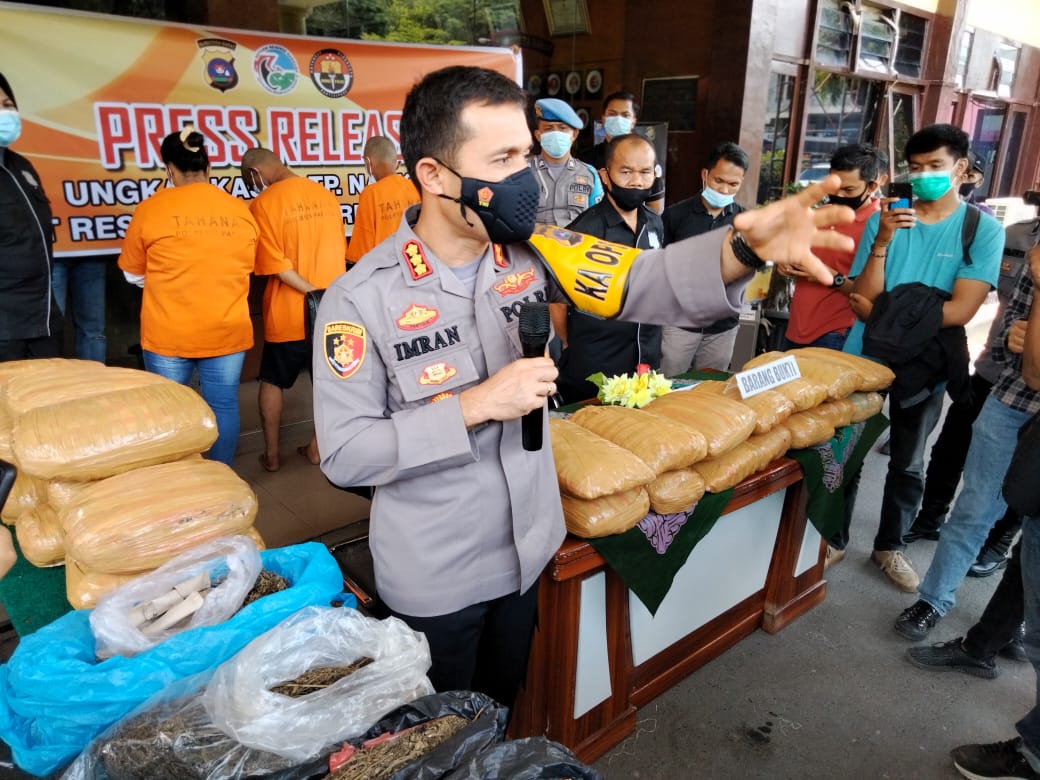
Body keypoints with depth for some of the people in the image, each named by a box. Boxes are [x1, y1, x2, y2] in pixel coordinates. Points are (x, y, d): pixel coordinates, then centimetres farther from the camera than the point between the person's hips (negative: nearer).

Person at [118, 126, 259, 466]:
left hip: (168, 334, -2)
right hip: (227, 332, 2)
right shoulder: (241, 211, -2)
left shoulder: (151, 209, -8)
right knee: (223, 406, 12)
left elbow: (133, 274, 3)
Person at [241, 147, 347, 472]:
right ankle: (318, 445, 24)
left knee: (272, 381, 14)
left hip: (287, 314, -4)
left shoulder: (264, 204, -13)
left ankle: (271, 454, 20)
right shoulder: (327, 196, 4)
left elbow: (277, 266, -17)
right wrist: (327, 296, 15)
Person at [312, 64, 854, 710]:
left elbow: (637, 281, -22)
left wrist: (744, 245, -41)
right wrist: (476, 405, -29)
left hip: (528, 548, 4)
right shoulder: (360, 299, -21)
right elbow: (343, 454, -21)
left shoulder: (535, 252, -9)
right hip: (432, 578, -4)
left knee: (503, 705, 30)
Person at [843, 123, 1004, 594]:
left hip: (923, 364, 0)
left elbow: (961, 310, -15)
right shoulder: (885, 218, -4)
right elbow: (864, 298, -8)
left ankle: (890, 546, 32)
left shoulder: (984, 230, -6)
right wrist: (882, 243, -21)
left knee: (907, 463, 14)